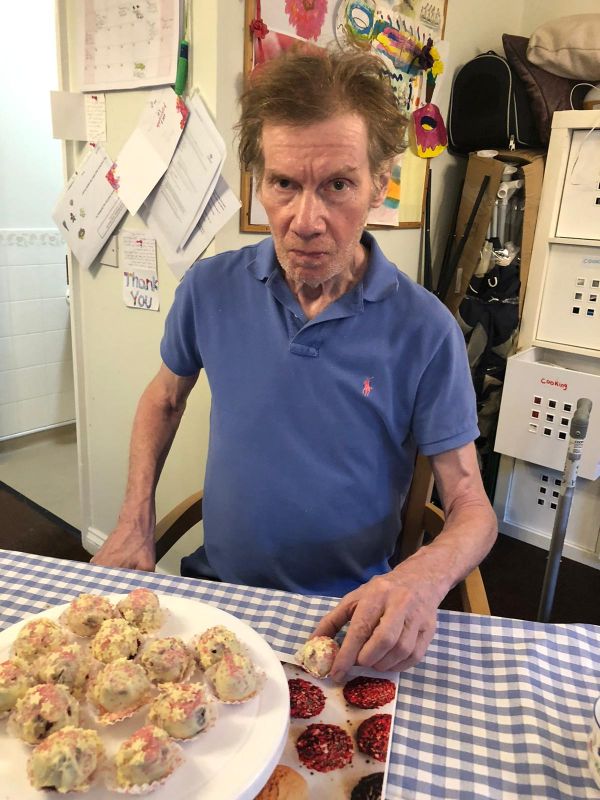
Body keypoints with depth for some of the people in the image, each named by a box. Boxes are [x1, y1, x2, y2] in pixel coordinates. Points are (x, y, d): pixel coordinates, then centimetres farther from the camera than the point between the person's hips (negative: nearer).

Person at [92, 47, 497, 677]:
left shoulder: (426, 331, -14)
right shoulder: (210, 288, -6)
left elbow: (472, 510, -8)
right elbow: (164, 397, 12)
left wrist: (425, 576, -30)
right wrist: (134, 523, 2)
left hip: (351, 615, -1)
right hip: (216, 583, 2)